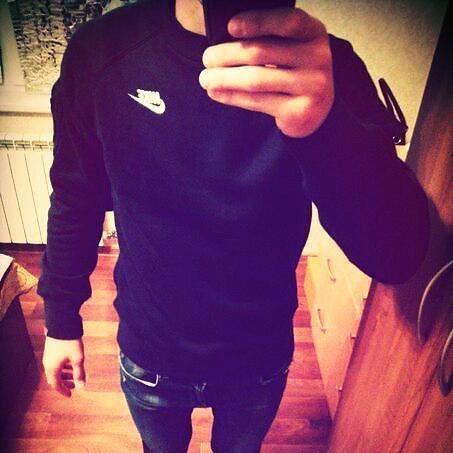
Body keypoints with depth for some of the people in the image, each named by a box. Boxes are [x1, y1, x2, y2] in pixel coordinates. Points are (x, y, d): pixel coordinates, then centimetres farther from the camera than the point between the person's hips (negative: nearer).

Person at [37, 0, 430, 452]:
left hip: (261, 359, 1)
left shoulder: (327, 64, -20)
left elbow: (398, 256, -28)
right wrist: (61, 318, 4)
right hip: (149, 353, 1)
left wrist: (328, 125, -47)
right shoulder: (100, 50, -18)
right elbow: (76, 201, -5)